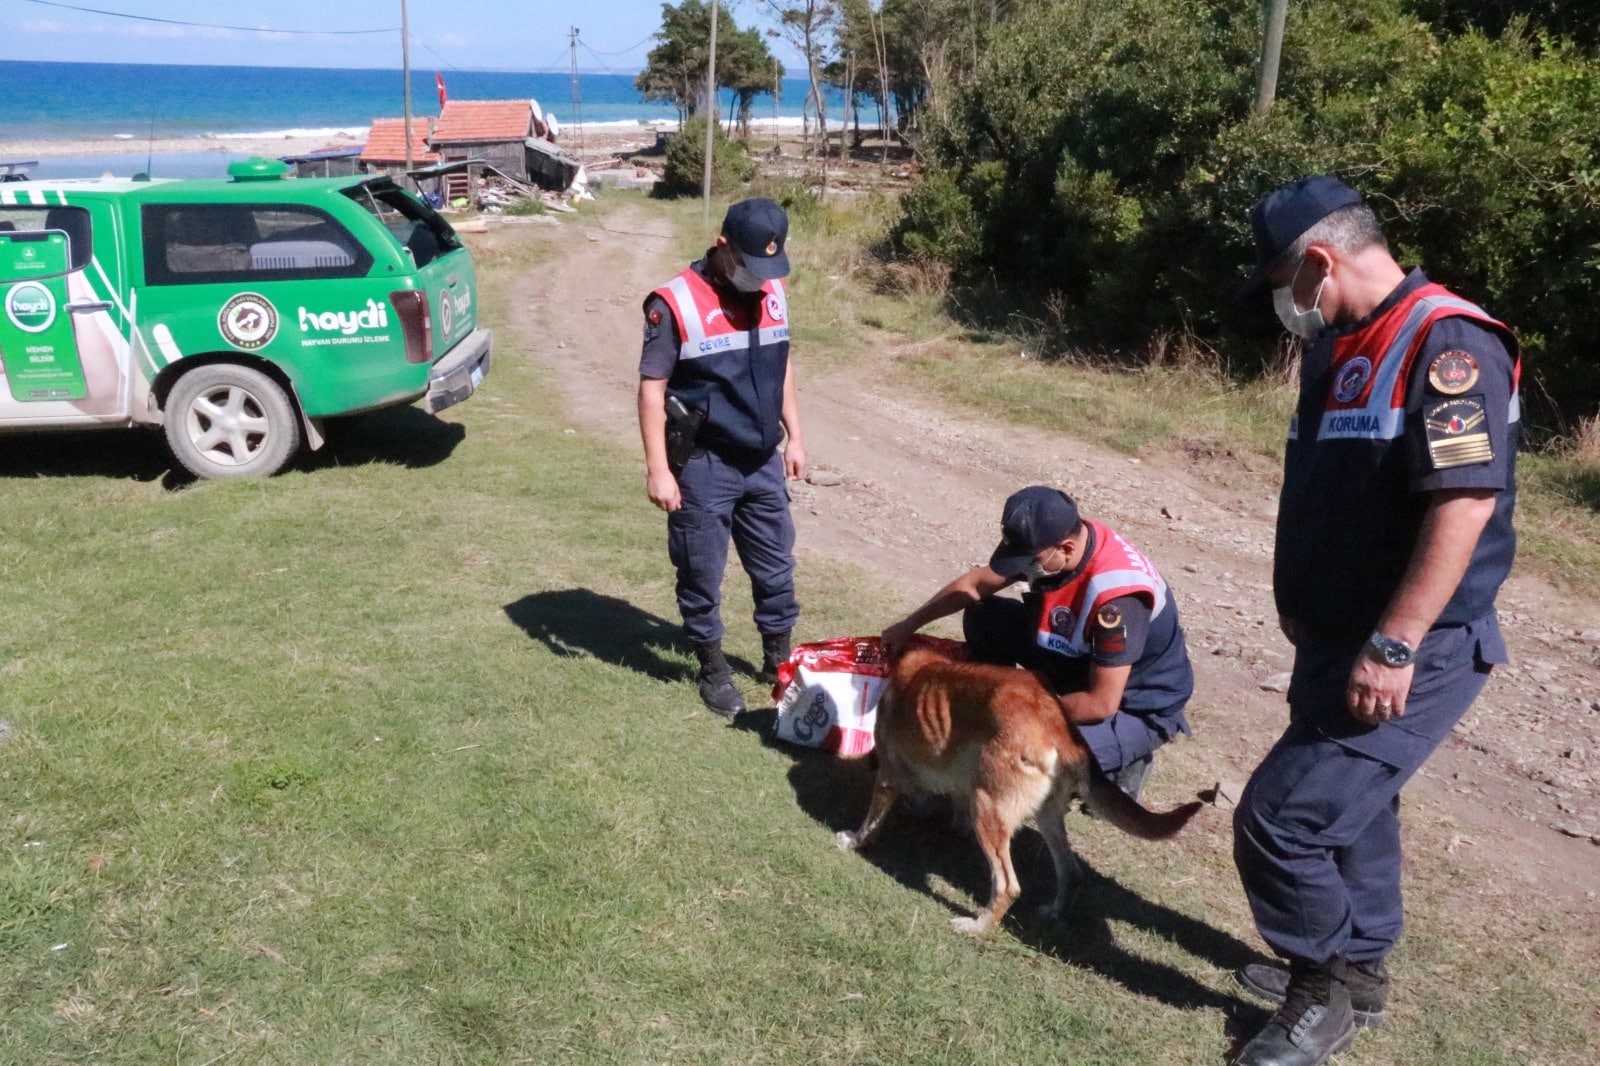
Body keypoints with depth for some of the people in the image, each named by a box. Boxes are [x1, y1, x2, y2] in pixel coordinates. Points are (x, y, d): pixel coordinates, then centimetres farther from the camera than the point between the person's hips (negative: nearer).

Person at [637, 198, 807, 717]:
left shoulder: (773, 293, 3)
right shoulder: (676, 302, -16)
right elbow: (652, 388, -14)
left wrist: (794, 437, 14)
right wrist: (657, 468, -16)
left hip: (763, 461, 5)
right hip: (703, 466, -5)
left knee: (776, 567, 15)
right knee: (702, 574, 8)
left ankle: (779, 659, 32)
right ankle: (713, 668, 26)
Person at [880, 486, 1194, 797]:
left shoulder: (1116, 594, -37)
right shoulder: (1050, 540, -15)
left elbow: (1101, 703, -32)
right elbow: (976, 583, 2)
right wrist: (909, 625, 4)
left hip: (1138, 706, -7)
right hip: (1081, 659, 7)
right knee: (982, 616, -3)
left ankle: (1122, 760, 1)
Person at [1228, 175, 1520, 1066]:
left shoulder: (1448, 344, -19)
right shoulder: (1341, 348, 10)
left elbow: (1467, 501, -27)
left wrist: (1393, 648, -28)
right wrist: (1302, 605, 23)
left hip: (1412, 653, -9)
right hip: (1339, 637, 9)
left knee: (1280, 817, -9)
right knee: (1351, 809, 21)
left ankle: (1326, 992, 14)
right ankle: (1355, 975, 40)